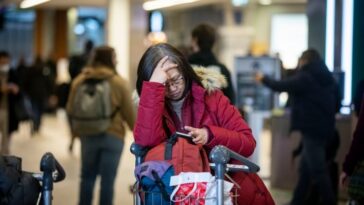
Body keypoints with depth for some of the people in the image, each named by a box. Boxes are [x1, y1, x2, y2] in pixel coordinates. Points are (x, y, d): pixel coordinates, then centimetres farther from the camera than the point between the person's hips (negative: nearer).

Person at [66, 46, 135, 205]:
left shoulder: (79, 81, -2)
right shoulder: (120, 83, -9)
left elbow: (70, 110, 4)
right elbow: (129, 113, -3)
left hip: (88, 136, 3)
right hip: (113, 136, -3)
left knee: (87, 177, 17)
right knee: (107, 180, 2)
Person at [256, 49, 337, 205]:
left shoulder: (304, 77, -10)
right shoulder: (327, 79, 14)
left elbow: (279, 86, -6)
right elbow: (334, 104, 21)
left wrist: (263, 79, 10)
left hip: (312, 129, -9)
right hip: (324, 128, 9)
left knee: (318, 170, -7)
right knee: (305, 168, 15)